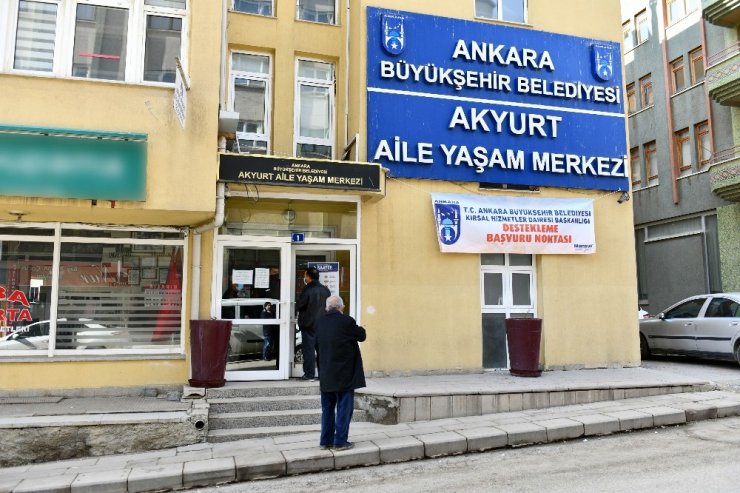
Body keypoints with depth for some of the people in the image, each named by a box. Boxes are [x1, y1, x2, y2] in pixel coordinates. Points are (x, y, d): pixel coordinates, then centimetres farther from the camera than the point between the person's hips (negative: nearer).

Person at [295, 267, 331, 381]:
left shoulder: (308, 290, -17)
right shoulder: (325, 290, 2)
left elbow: (298, 305, -12)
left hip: (308, 324, -6)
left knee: (309, 349, 1)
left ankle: (310, 374, 2)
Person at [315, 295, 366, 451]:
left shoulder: (319, 322, 1)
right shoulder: (346, 321, -15)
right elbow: (361, 336, -3)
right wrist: (360, 328, 19)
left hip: (326, 375, 6)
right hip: (344, 375, -6)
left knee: (328, 408, 14)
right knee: (344, 407, 3)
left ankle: (326, 440, 20)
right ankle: (340, 441, 5)